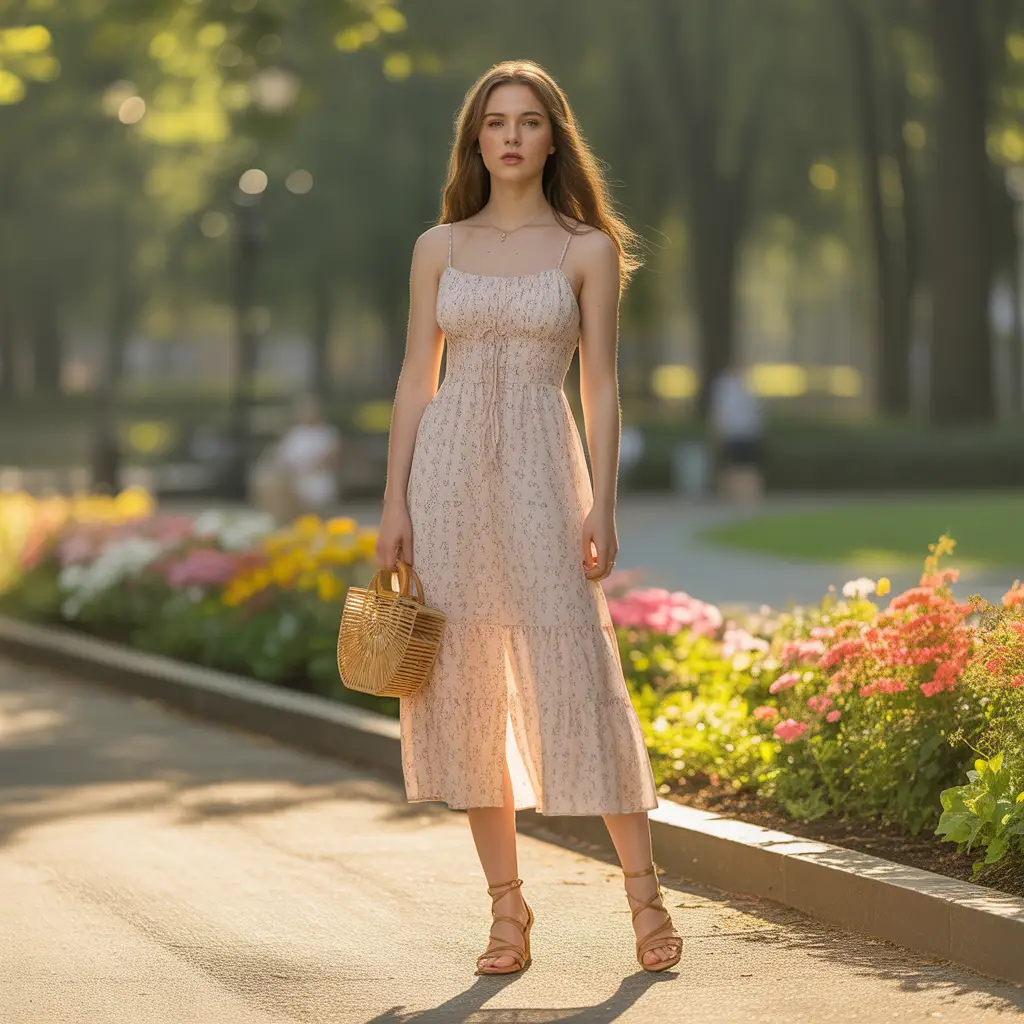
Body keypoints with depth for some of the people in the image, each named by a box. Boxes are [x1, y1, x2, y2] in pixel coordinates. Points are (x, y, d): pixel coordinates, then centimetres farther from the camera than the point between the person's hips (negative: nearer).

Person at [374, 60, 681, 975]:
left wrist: (602, 509, -7)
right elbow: (417, 378, 8)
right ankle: (507, 907, 9)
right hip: (450, 467, 3)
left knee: (575, 677, -7)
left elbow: (602, 389, 2)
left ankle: (645, 895, 3)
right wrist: (395, 504, 0)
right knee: (464, 690, 2)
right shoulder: (439, 249, 9)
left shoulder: (588, 250, 4)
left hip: (541, 469, -2)